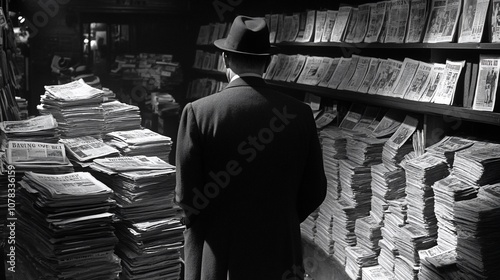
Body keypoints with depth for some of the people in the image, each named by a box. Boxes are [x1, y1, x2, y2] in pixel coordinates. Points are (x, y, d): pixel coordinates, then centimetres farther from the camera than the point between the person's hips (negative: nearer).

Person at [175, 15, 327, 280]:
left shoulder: (198, 112, -14)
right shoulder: (300, 114, -8)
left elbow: (186, 194, -11)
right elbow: (314, 191, -1)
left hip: (217, 258, -2)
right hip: (278, 256, 2)